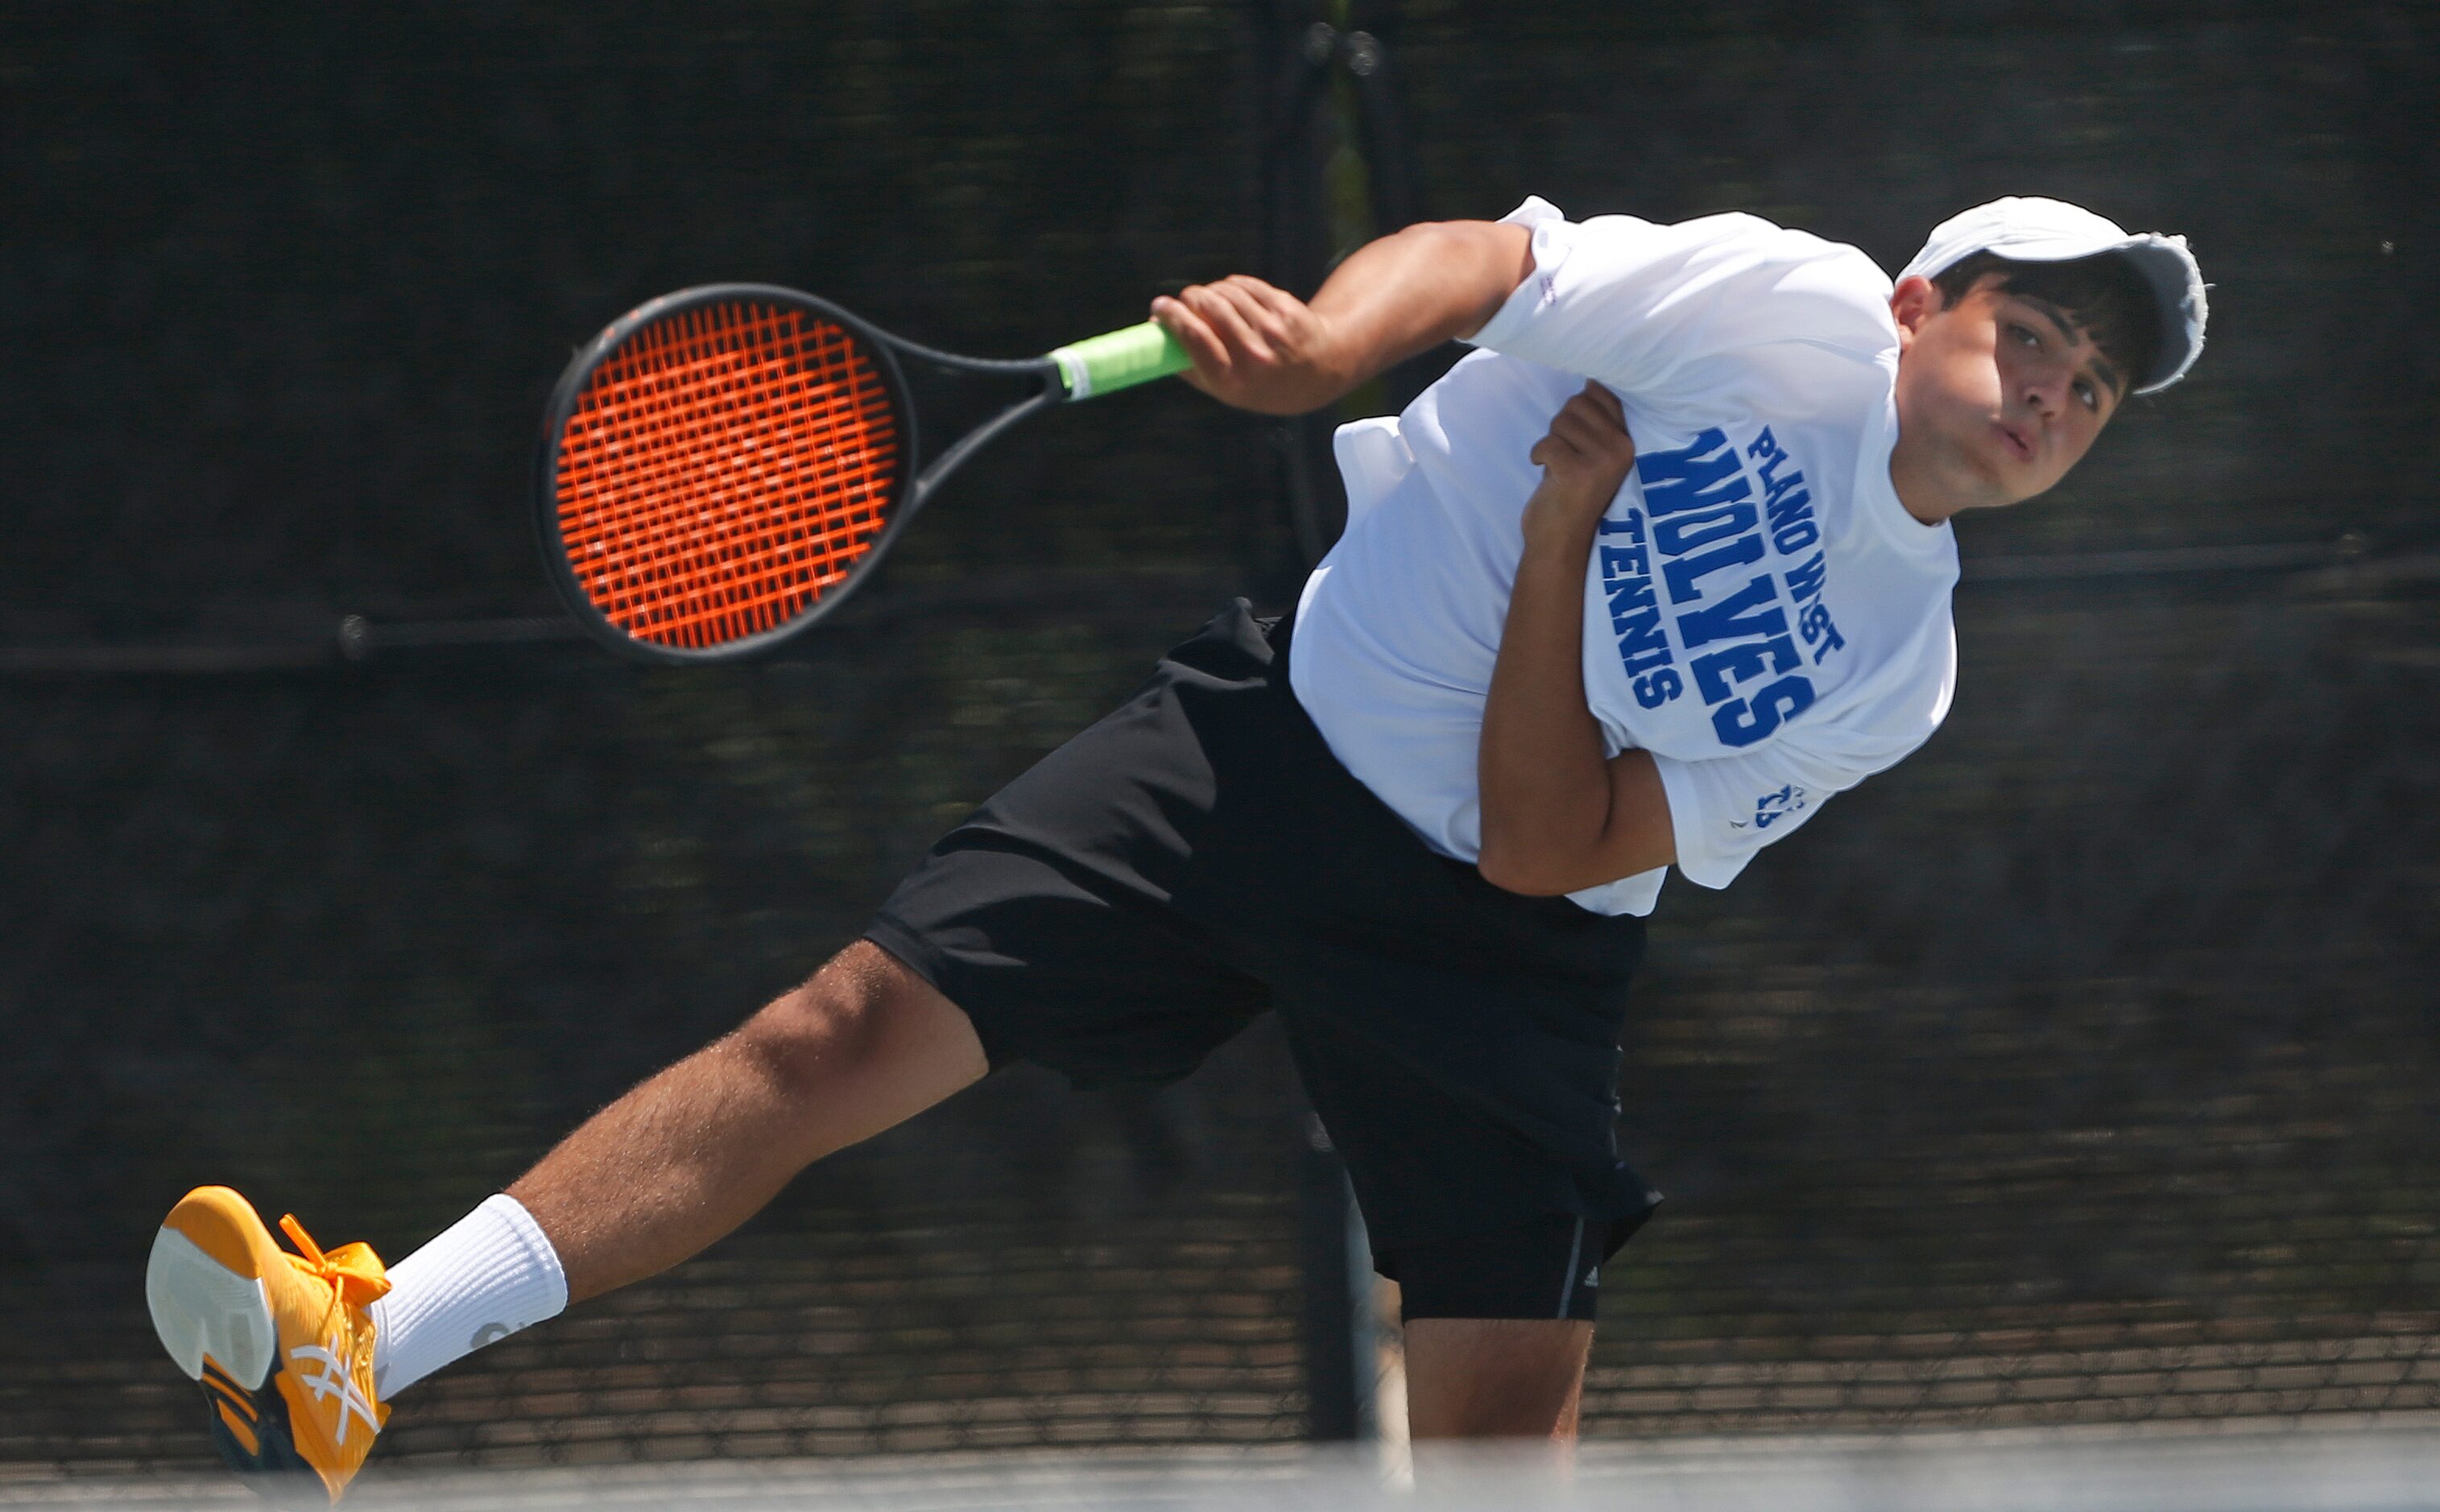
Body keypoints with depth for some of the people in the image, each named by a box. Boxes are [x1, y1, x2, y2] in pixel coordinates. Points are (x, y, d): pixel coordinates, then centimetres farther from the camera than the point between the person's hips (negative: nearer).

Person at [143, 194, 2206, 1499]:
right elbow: (1467, 261, -3)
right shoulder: (1796, 310, -2)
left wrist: (1564, 536, -15)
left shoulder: (1897, 678, 1)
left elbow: (1547, 846, -6)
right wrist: (1313, 342, -25)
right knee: (846, 1031, -14)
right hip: (1271, 734, -1)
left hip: (1492, 941, 2)